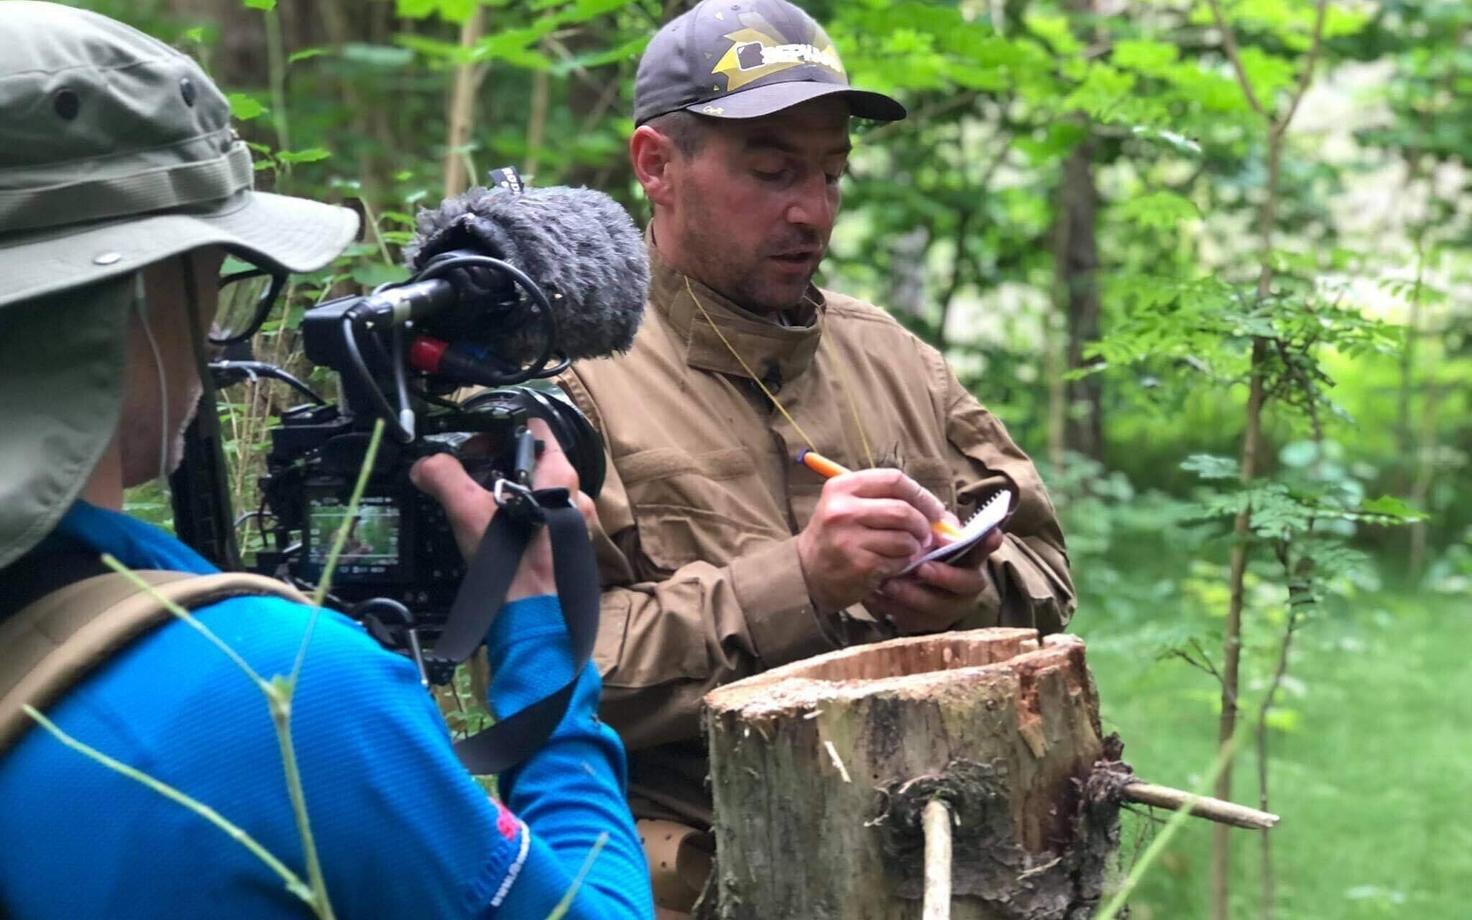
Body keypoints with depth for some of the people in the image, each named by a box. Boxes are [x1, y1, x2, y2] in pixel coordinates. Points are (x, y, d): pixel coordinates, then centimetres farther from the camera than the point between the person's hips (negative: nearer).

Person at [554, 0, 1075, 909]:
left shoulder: (892, 356, 15)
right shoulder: (573, 380, -2)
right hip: (695, 853, -5)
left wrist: (969, 597, -5)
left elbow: (1040, 572, 18)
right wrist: (793, 582, -18)